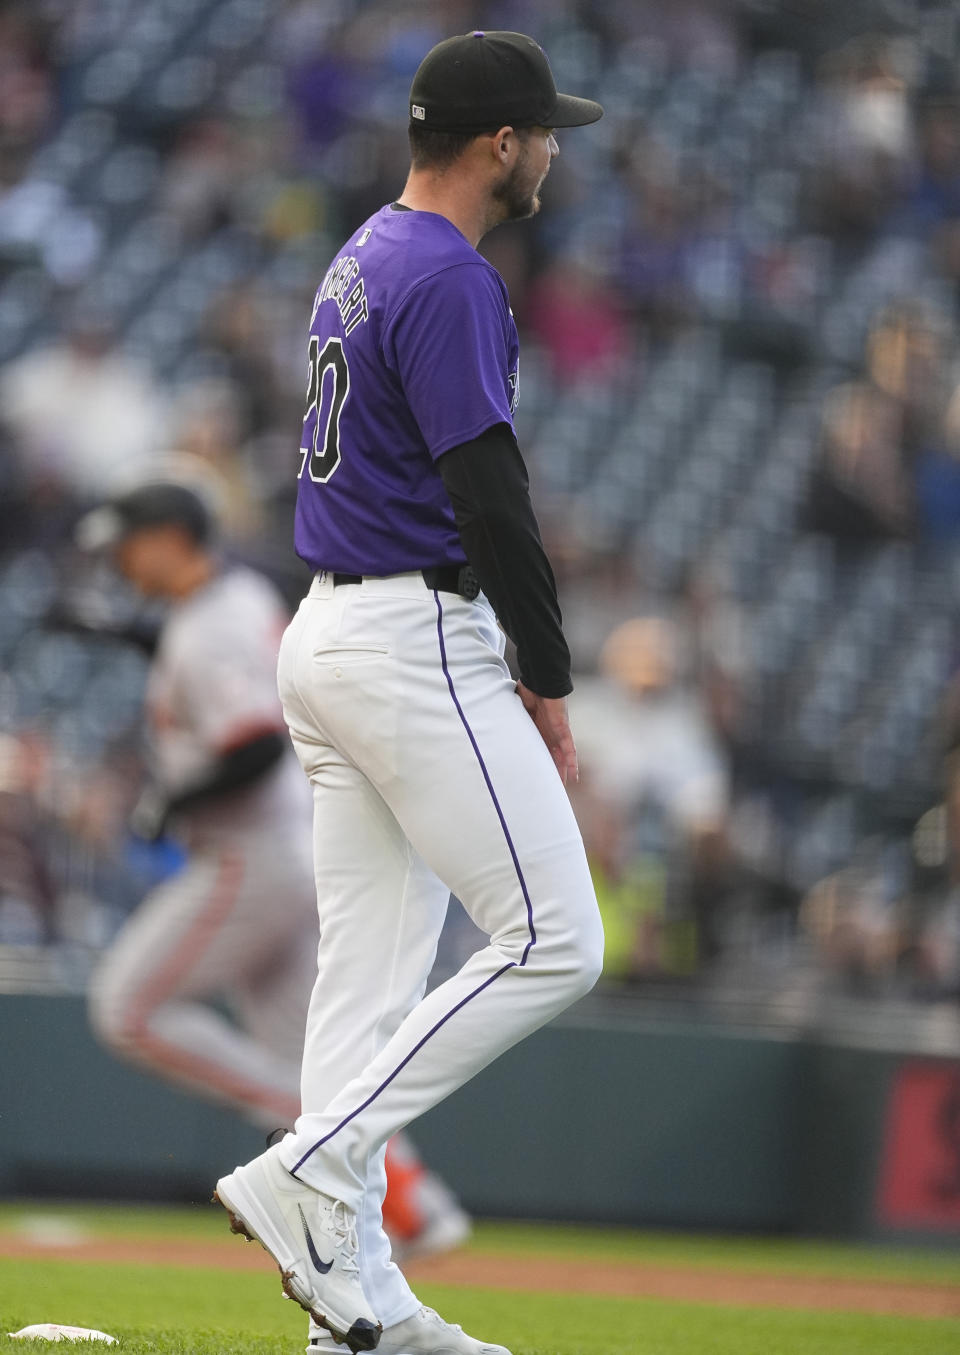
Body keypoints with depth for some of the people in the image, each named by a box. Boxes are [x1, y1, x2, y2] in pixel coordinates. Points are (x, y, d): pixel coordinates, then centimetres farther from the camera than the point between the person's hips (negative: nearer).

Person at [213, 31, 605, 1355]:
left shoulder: (364, 261, 17)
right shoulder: (450, 279, -15)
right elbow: (489, 496, -19)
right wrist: (548, 683, -11)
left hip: (331, 640, 10)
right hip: (419, 639, -10)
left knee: (374, 970, 8)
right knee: (552, 943, -9)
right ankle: (307, 1173, -13)